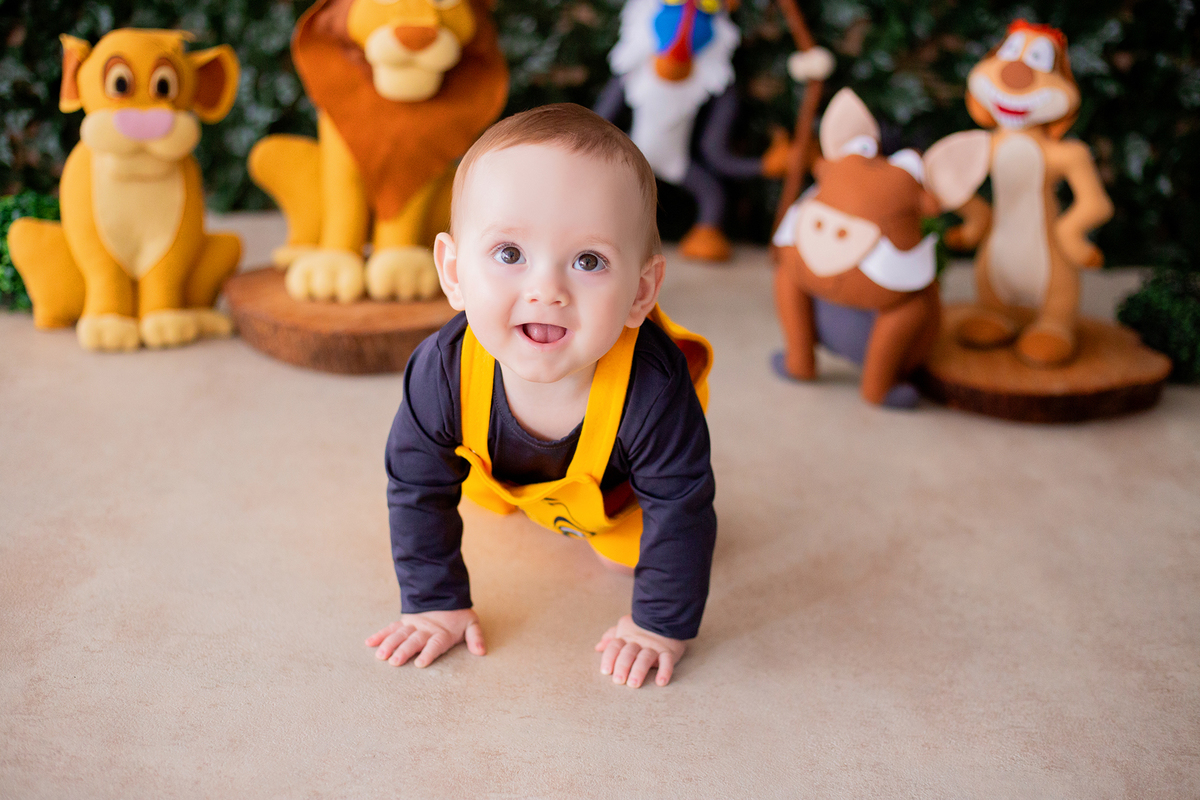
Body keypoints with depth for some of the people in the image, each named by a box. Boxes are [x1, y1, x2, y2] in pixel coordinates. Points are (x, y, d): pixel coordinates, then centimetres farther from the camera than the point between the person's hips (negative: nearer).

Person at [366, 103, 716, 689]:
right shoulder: (442, 372, -40)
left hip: (618, 491, -2)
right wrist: (436, 603, -19)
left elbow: (681, 509, -32)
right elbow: (418, 489, -23)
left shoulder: (653, 387, -47)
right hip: (505, 472, 3)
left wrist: (661, 626, -26)